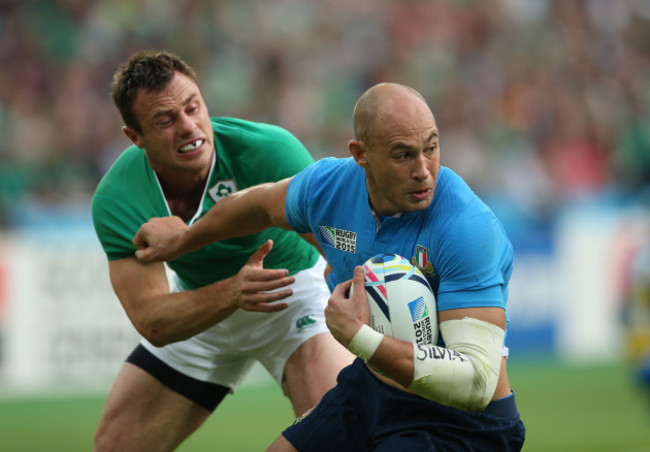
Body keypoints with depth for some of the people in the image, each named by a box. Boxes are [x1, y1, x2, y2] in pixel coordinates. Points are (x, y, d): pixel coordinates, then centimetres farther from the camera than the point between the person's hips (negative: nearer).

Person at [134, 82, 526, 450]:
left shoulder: (470, 229, -31)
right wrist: (183, 239, 34)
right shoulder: (328, 185, -9)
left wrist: (359, 338, -40)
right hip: (369, 390, 7)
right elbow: (263, 204, 18)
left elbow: (477, 383, -37)